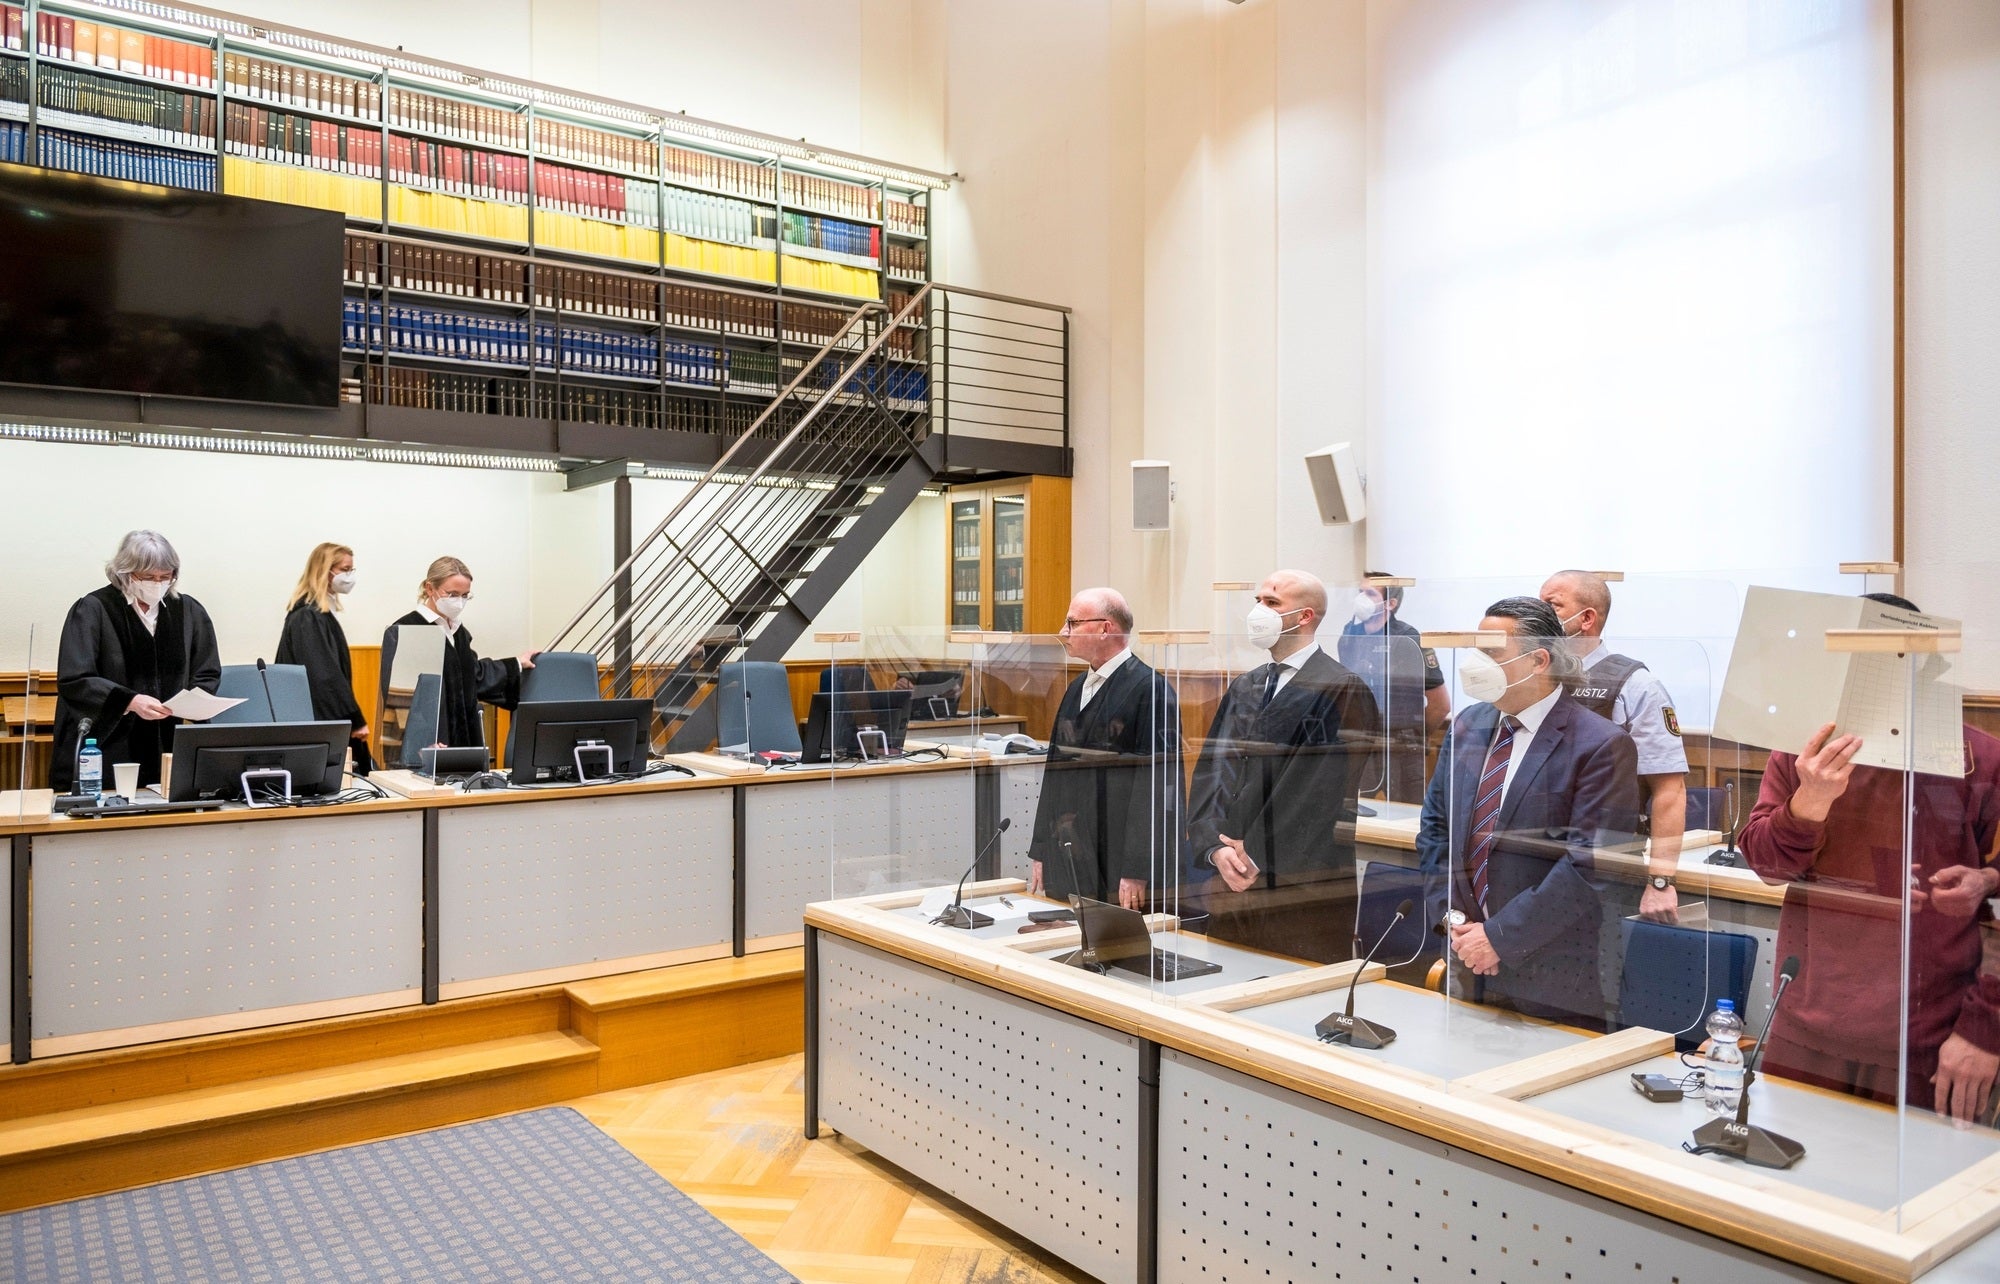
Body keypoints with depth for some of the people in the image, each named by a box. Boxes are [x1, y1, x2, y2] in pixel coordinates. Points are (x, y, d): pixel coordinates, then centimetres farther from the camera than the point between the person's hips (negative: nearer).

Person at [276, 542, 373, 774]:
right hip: (322, 723, -9)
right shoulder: (309, 617, -12)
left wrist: (353, 719, 14)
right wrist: (356, 720, -17)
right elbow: (326, 675, -19)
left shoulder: (320, 613, 16)